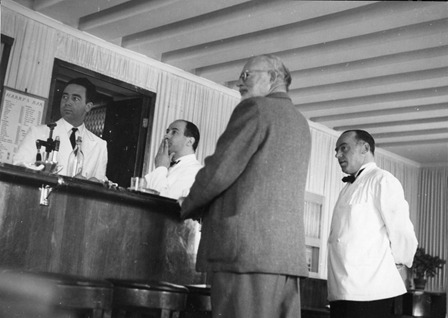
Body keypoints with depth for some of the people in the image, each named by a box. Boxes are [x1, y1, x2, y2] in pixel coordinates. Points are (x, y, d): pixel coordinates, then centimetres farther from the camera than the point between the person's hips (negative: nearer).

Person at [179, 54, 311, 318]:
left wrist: (188, 207, 8)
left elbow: (220, 170, -9)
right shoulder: (300, 122, 22)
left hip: (246, 247, -8)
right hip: (290, 252, 8)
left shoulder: (255, 108, -3)